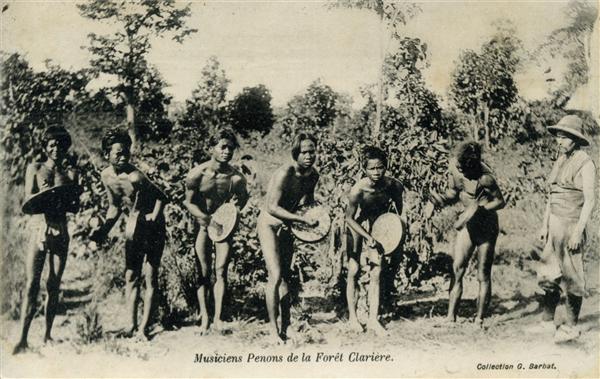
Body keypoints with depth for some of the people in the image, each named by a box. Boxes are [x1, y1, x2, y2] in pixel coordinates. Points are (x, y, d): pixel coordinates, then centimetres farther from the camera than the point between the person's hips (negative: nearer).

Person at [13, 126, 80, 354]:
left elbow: (76, 207, 5)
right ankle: (23, 339, -10)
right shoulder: (35, 169, 9)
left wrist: (60, 204, -18)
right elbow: (28, 199, -3)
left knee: (53, 286, 3)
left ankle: (48, 335, 12)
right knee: (31, 285, -8)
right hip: (39, 230, -2)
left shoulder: (70, 174, 11)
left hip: (60, 233, 2)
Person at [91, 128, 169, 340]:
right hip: (133, 225, 7)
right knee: (131, 277, 7)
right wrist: (103, 231, 4)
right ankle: (131, 324, 14)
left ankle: (143, 327, 0)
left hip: (153, 226, -6)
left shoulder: (135, 176, -24)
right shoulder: (106, 176, -1)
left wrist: (154, 217, -31)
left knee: (150, 277, -4)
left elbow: (161, 197, -18)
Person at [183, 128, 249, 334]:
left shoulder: (236, 178, -16)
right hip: (203, 225, 0)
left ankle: (218, 317, -2)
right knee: (204, 273, 2)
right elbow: (189, 202, -6)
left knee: (221, 271, -6)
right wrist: (208, 218, -20)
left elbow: (241, 201, 3)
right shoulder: (197, 174, -17)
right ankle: (204, 316, 11)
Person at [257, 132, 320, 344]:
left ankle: (285, 326, 23)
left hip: (286, 227, 7)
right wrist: (303, 220, -31)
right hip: (269, 225, -7)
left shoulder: (313, 175, -3)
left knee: (285, 276, 13)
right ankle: (273, 328, -5)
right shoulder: (285, 173, -26)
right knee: (275, 277, -14)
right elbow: (272, 208, -30)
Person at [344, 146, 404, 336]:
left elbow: (400, 211, -2)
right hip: (357, 224, -2)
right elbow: (349, 218, -19)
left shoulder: (394, 186, -25)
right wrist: (369, 238, -21)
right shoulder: (358, 190, -33)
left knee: (376, 273, 0)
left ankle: (373, 319, 7)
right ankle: (352, 317, 12)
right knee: (354, 271, -1)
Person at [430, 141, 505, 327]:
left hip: (486, 226, -5)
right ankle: (451, 317, 1)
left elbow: (500, 201, -14)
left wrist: (477, 209, -25)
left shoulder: (485, 177, -25)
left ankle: (479, 319, 12)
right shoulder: (454, 166, -8)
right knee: (457, 270, -2)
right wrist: (443, 199, -15)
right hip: (467, 224, 5)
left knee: (483, 275, 2)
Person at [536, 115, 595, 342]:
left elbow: (590, 201, -14)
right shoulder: (560, 161, 13)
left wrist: (578, 232, -18)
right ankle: (547, 320, 22)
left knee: (571, 277, 0)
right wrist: (544, 225, 16)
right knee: (550, 274, 12)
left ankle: (571, 327, 8)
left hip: (571, 225, -8)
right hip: (554, 224, 8)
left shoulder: (585, 164, -11)